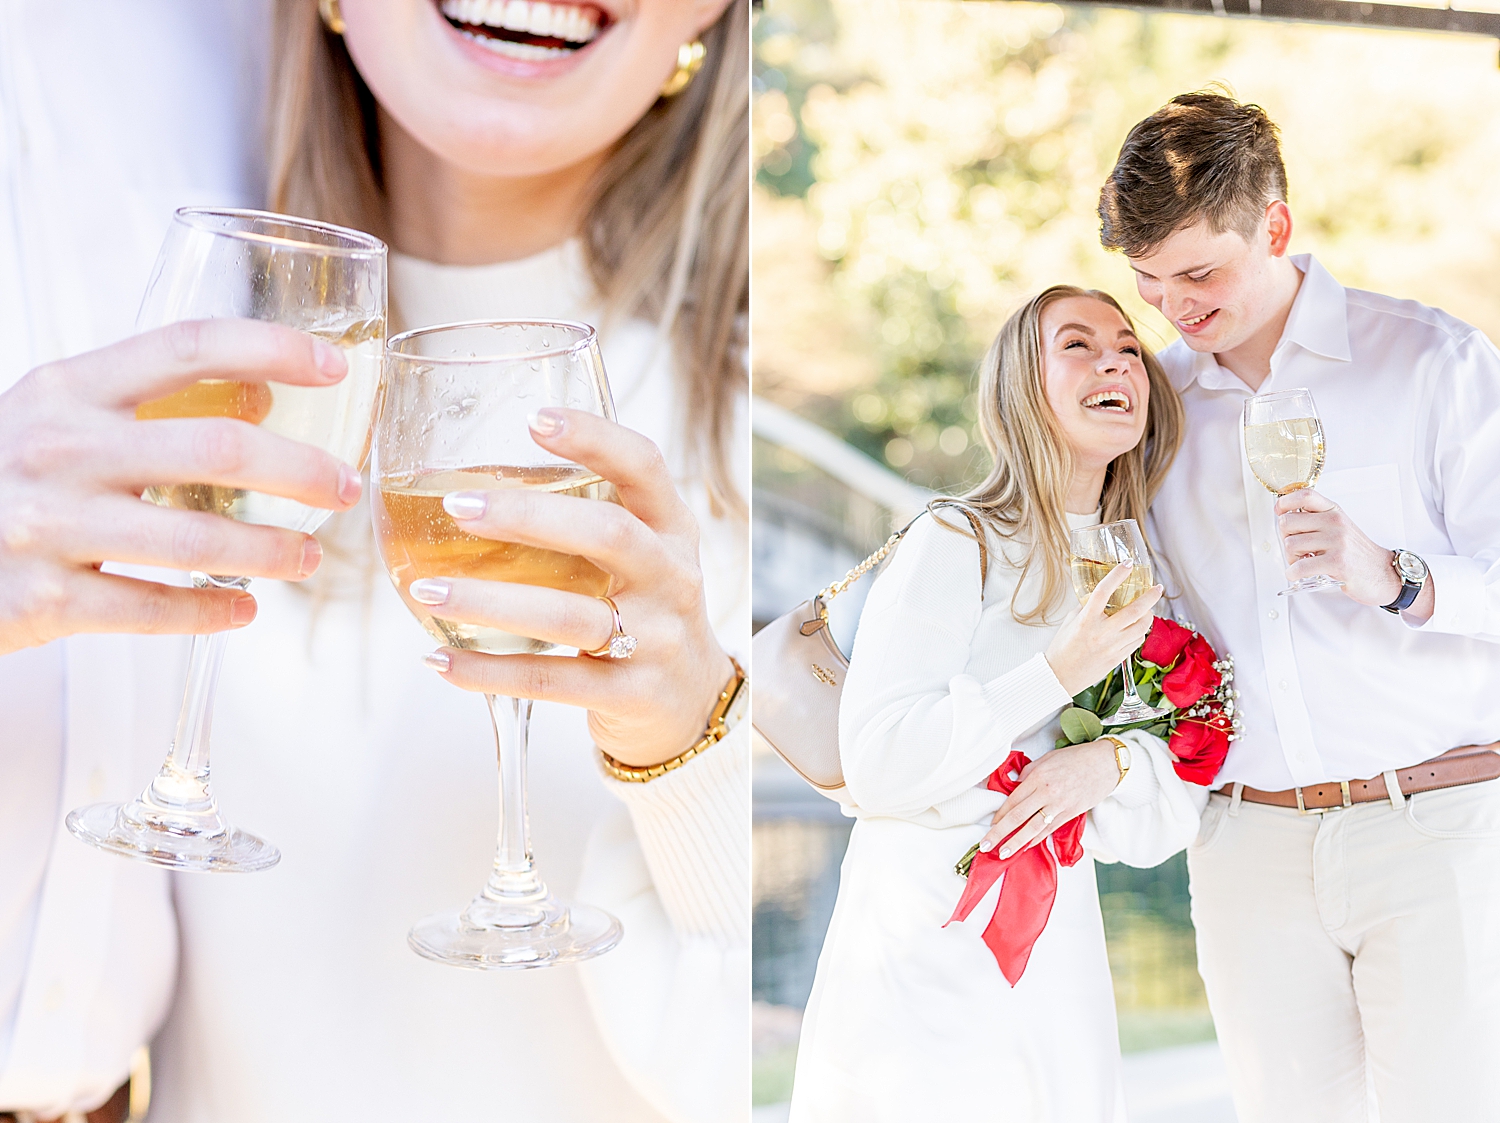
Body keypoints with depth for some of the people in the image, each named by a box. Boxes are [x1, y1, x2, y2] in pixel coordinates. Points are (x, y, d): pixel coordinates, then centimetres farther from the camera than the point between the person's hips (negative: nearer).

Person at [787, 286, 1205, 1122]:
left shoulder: (1140, 588, 9)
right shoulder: (958, 545, -9)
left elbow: (1174, 818, 6)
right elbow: (875, 767, -18)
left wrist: (1111, 764, -16)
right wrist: (1061, 674, -21)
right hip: (922, 964, -5)